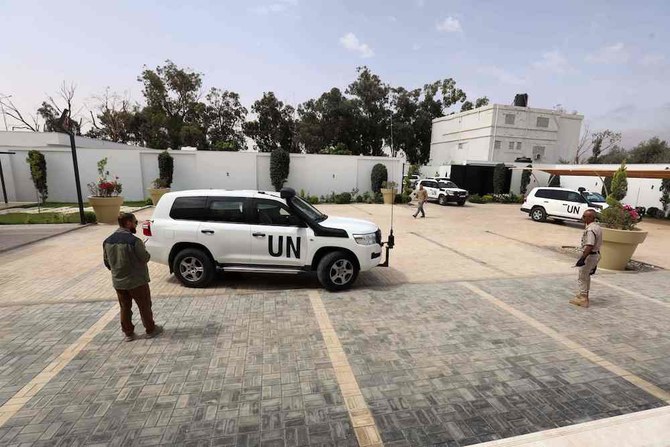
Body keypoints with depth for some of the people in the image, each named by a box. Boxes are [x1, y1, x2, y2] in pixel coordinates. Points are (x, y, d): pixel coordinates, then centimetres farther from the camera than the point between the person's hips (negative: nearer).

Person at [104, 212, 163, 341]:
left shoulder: (107, 241, -2)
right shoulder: (134, 241, -24)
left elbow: (107, 262, 7)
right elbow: (145, 258, -16)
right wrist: (146, 253, 5)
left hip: (118, 282, 6)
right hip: (136, 281, -6)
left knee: (125, 308, 18)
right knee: (144, 306, 11)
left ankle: (128, 333, 28)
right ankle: (150, 330, 24)